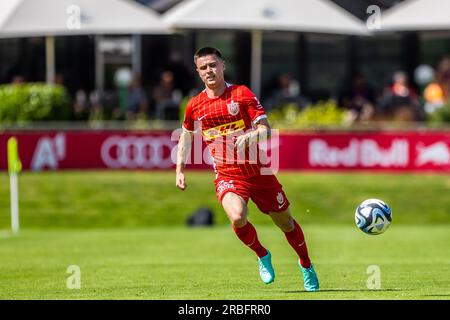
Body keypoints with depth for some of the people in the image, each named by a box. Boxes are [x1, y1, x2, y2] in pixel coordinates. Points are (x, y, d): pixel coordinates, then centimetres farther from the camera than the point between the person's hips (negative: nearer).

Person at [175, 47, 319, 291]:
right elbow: (186, 137, 19)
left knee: (285, 222, 10)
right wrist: (179, 170, 10)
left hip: (258, 171, 0)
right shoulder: (194, 106, 1)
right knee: (237, 218, -29)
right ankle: (262, 256, 1)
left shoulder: (242, 94, -7)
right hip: (227, 176, 0)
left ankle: (306, 265, 37)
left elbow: (265, 129, -12)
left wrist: (248, 136, -33)